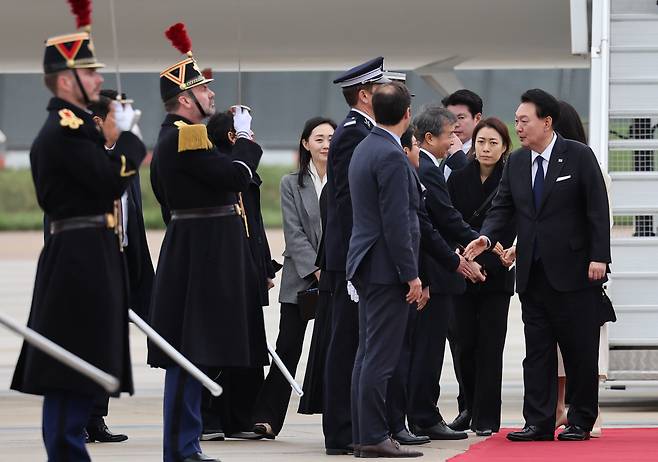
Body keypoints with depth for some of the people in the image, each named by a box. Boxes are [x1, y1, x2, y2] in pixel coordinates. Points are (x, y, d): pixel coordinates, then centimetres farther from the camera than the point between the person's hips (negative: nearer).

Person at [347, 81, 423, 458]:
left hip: (368, 266, 10)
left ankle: (363, 435, 14)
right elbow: (396, 222, -20)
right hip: (387, 267, -10)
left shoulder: (365, 149, 14)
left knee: (369, 355, 11)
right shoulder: (391, 156, -17)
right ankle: (374, 438, -8)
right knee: (381, 357, -8)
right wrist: (411, 275, -17)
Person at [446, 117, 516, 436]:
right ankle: (471, 406, 19)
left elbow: (508, 232, -7)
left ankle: (486, 418, 0)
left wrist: (484, 264, -17)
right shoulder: (458, 179, 6)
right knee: (464, 343, 0)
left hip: (496, 275, -2)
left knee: (490, 345, -4)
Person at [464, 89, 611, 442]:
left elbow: (597, 210, -6)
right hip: (533, 273, 5)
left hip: (573, 270, -5)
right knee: (537, 351, 5)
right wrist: (486, 237, -12)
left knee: (580, 351, 1)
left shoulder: (579, 157, -4)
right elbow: (502, 208, 8)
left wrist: (599, 257, -13)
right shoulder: (516, 163, 10)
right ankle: (538, 423, 6)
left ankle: (580, 423, 9)